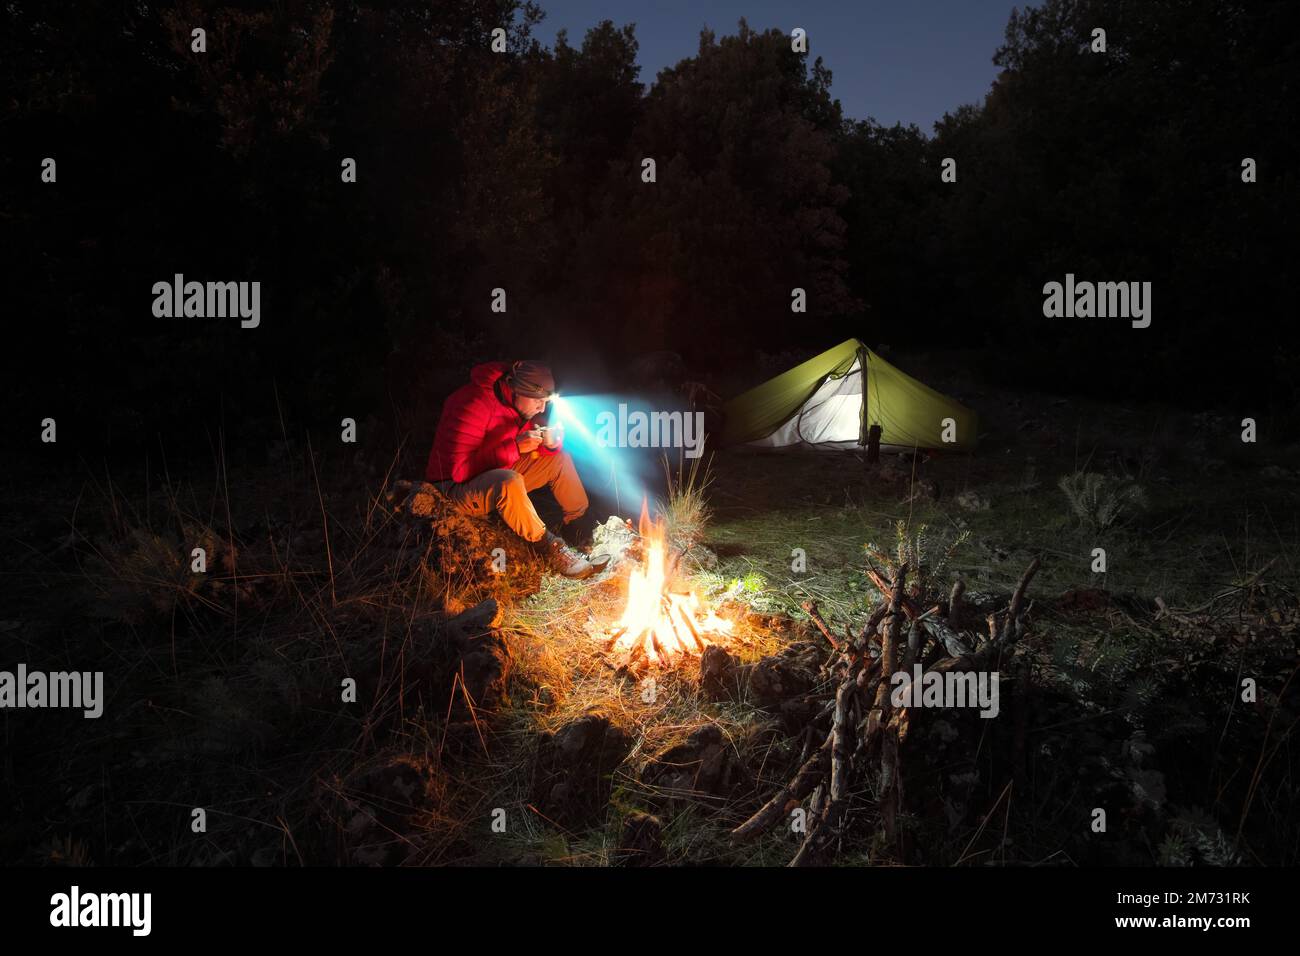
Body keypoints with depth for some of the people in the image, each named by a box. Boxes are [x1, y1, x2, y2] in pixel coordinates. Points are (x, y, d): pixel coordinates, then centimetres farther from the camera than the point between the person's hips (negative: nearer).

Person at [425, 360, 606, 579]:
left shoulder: (520, 404, -1)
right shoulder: (474, 403, -27)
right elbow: (459, 469, -31)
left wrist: (549, 443, -17)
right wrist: (514, 447, -32)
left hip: (497, 477, 9)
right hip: (455, 487, -9)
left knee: (561, 459, 2)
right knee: (509, 482, -39)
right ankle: (552, 549, -23)